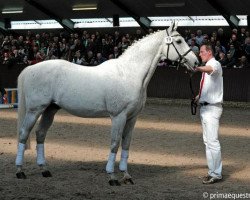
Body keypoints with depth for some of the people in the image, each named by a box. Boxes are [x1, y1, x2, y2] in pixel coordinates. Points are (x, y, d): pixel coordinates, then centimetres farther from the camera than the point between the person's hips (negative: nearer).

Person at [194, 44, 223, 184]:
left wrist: (198, 68, -56)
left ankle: (216, 174, -8)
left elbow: (210, 69, -38)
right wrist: (199, 96, 13)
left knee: (212, 141, -12)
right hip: (205, 107, 10)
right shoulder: (206, 68, 18)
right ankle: (213, 171, 20)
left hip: (212, 108, -10)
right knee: (208, 141, 13)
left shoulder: (215, 64, -11)